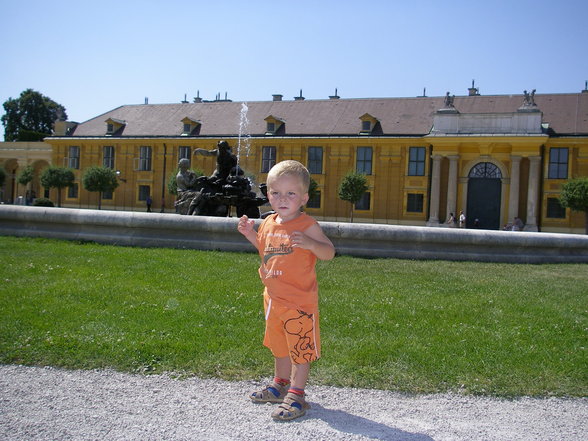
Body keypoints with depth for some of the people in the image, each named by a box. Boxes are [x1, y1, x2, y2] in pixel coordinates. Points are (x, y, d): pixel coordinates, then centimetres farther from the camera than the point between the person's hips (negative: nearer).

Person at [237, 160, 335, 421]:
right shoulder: (269, 223, 6)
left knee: (300, 348, 3)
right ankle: (280, 384, 40)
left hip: (299, 301, -8)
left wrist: (310, 243, -39)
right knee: (278, 345, 23)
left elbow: (329, 253, -21)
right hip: (273, 299, 8)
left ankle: (296, 394, 14)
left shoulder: (307, 225, -16)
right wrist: (251, 235, 9)